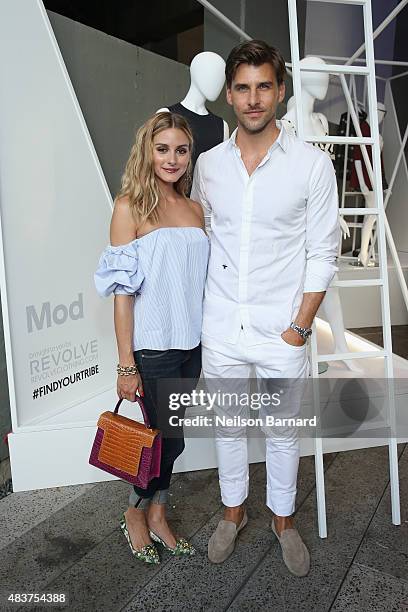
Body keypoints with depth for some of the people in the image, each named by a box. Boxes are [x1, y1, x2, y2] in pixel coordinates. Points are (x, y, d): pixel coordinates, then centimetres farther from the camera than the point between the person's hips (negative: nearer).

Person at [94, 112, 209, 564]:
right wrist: (126, 365, -13)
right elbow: (123, 290, -12)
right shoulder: (130, 205, -8)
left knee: (170, 435, 16)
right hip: (153, 346, -5)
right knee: (166, 437, 7)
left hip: (191, 344, 5)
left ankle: (157, 516, 38)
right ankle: (135, 515, 35)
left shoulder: (194, 209, 9)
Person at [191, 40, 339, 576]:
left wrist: (300, 326, -9)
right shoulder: (208, 164, 3)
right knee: (227, 426, 17)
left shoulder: (312, 164, -6)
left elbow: (322, 254, -4)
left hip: (282, 330, -2)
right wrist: (194, 311, 9)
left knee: (283, 431, 15)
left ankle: (283, 518, 40)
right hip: (221, 326, 3)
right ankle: (234, 511, 42)